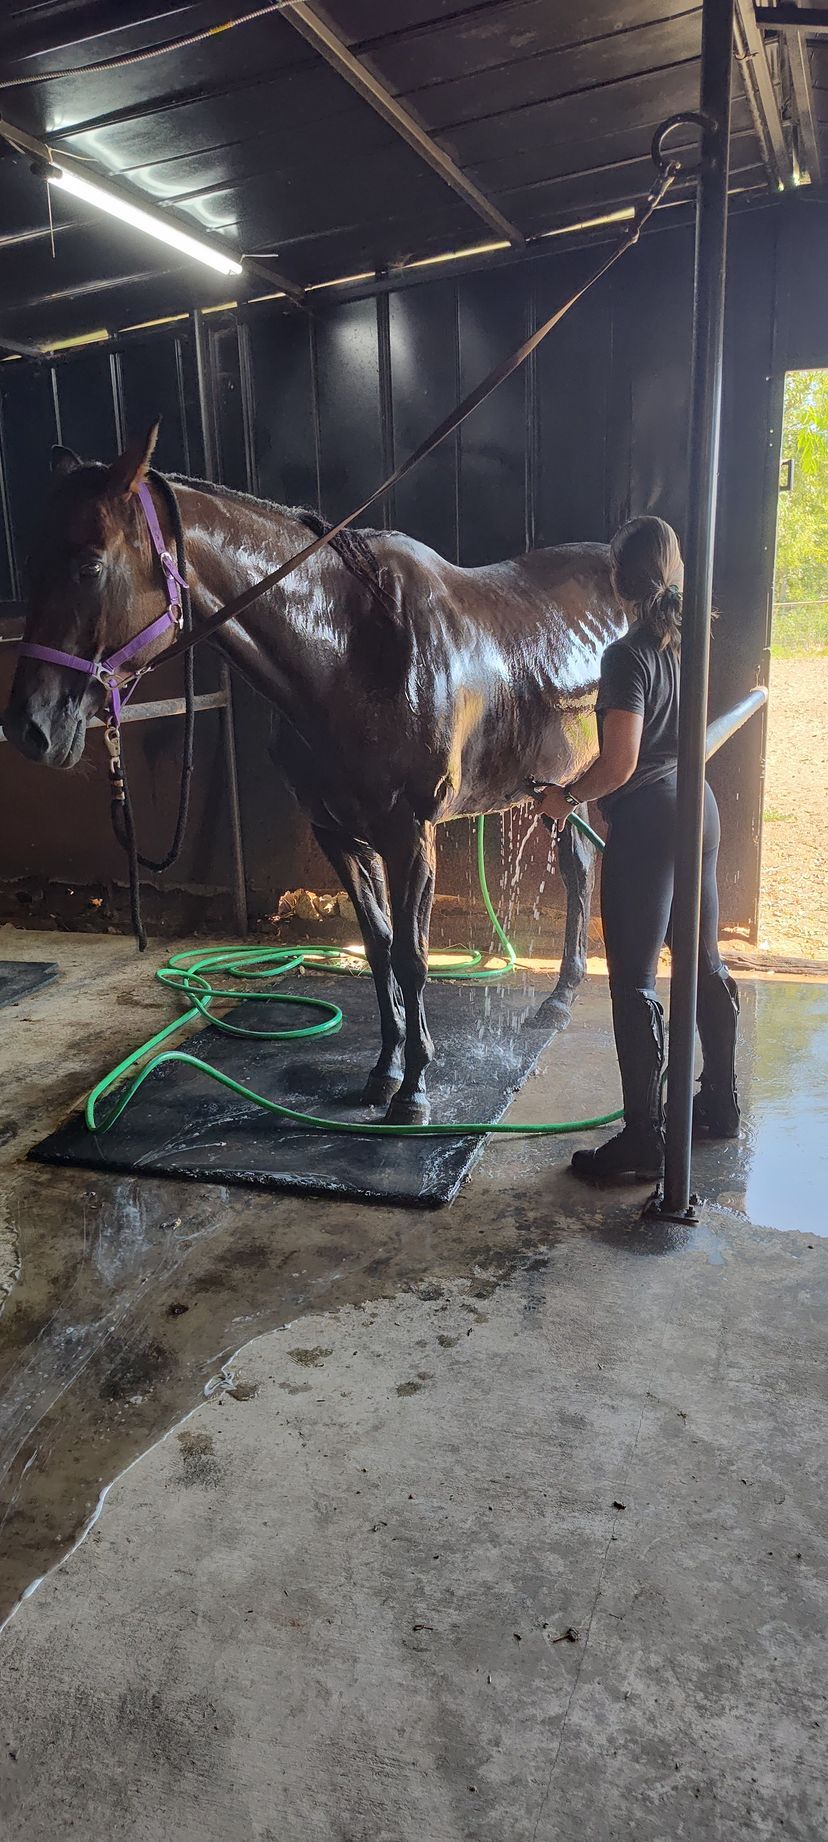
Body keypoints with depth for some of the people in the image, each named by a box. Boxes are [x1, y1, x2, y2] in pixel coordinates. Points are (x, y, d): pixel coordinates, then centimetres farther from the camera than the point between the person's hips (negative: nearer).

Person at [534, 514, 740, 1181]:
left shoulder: (628, 656, -17)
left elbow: (619, 765, -21)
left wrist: (566, 795, -5)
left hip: (647, 823, -8)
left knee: (634, 982, -1)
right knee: (704, 963, 18)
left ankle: (644, 1139, 5)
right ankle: (721, 1103, 32)